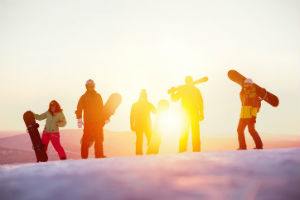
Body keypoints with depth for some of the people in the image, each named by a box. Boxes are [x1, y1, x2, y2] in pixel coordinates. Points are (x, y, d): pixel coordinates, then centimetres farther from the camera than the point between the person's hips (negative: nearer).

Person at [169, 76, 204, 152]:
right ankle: (196, 149, -5)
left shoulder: (182, 89, 5)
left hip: (185, 113, -1)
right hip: (195, 113, 1)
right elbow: (200, 102, 5)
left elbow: (174, 98, 8)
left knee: (184, 132, 0)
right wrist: (201, 113, 6)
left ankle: (182, 149, -10)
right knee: (195, 132, 2)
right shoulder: (196, 89, 10)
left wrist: (172, 92, 26)